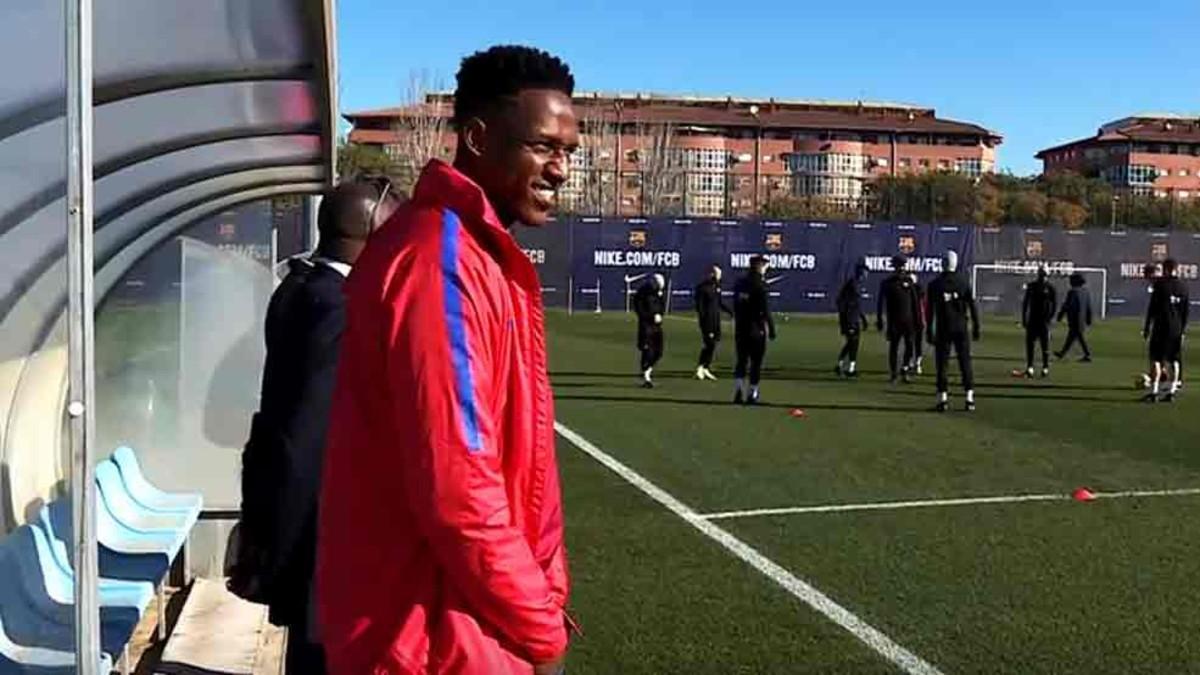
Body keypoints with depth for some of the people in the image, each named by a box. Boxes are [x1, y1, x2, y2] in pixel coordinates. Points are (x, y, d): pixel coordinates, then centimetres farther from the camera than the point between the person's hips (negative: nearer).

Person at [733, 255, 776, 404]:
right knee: (756, 361, 5)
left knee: (741, 360, 12)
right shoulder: (759, 285, -12)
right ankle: (752, 393, 8)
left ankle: (738, 390, -2)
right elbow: (765, 310, -15)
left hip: (740, 328, 6)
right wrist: (771, 329, -10)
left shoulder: (739, 283, 7)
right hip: (756, 329, -5)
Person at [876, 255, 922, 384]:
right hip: (894, 321, -2)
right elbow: (881, 303, 2)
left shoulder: (908, 281, 7)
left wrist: (917, 319, 7)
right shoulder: (887, 283, 0)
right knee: (893, 347, 2)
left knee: (910, 346, -1)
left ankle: (904, 370, 15)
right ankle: (893, 374, 10)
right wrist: (879, 320, -2)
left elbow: (915, 302, 10)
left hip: (908, 320, 2)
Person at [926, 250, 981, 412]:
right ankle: (970, 397, 4)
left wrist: (929, 331, 4)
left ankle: (943, 398, 1)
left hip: (943, 330, -1)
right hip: (961, 329, 1)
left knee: (941, 363, 4)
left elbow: (930, 310, -2)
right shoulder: (963, 283, -1)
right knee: (965, 362, 6)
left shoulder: (935, 285, -3)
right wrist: (976, 328, 6)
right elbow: (973, 307, -1)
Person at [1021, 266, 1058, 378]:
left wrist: (1050, 317, -10)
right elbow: (1025, 303, 11)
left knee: (1045, 345, 1)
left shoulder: (1050, 287, 0)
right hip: (1032, 319, 3)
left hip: (1044, 320, -3)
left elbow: (1055, 303, 0)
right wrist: (1023, 318, 6)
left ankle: (1045, 368, 8)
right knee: (1029, 344, 0)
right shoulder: (1031, 286, 8)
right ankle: (1029, 367, 4)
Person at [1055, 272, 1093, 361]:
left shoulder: (1073, 292, -15)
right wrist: (1089, 320, 17)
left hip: (1075, 320, -7)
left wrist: (1060, 317, -7)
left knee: (1081, 337, -5)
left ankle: (1088, 356, -3)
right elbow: (1089, 307, 12)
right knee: (1071, 337, 13)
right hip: (1082, 320, 7)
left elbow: (1066, 306, -14)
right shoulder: (1085, 292, 9)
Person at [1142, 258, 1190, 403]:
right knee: (1174, 360, 9)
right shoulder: (1184, 286, 8)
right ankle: (1172, 391, 9)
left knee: (1156, 358, -1)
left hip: (1161, 327, -5)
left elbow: (1152, 308, -7)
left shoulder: (1160, 284, -7)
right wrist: (1183, 330, 17)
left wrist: (1147, 327, -2)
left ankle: (1154, 391, -5)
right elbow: (1186, 311, 10)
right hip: (1177, 329, 5)